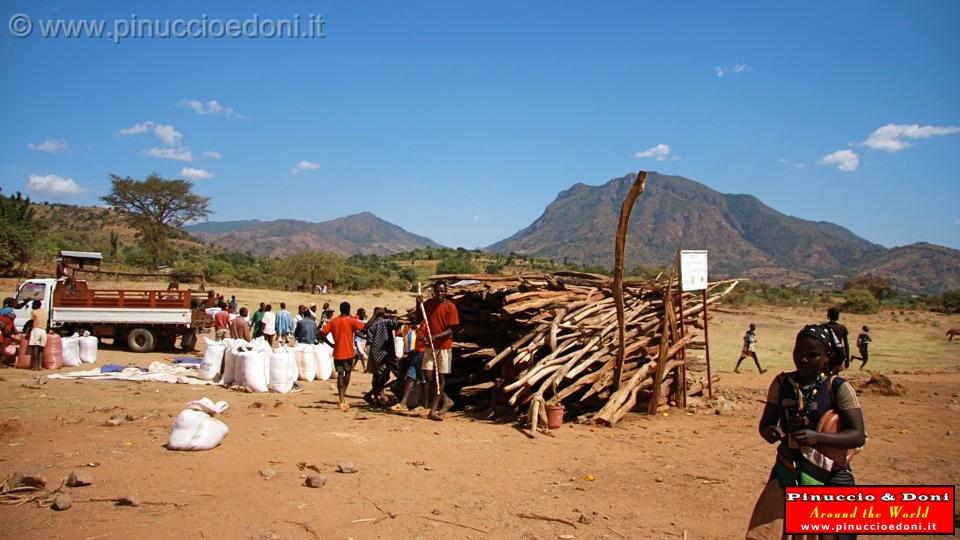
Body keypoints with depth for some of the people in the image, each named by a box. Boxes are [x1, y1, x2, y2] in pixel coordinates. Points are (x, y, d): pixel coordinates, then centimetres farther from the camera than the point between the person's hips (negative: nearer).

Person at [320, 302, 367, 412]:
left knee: (340, 375, 7)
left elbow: (321, 333, -1)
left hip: (337, 353, 3)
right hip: (348, 352, -3)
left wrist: (330, 344, 6)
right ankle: (343, 395, 10)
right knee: (347, 372, 17)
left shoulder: (333, 321, 3)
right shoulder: (351, 321, -8)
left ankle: (342, 401, 1)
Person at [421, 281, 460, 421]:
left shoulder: (450, 307, -8)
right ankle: (446, 400, 18)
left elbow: (451, 330, -11)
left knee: (440, 376, 0)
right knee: (428, 375, -2)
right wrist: (418, 304, -3)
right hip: (430, 345, 4)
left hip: (444, 346, -4)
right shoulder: (428, 304, 6)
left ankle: (433, 410, 6)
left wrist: (436, 336, -26)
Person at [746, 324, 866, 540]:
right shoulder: (782, 383, -1)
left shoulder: (838, 388, -11)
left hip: (830, 477, -3)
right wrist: (768, 431, -21)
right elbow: (765, 422, 3)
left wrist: (817, 437, -32)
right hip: (787, 472, 3)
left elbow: (858, 435, -16)